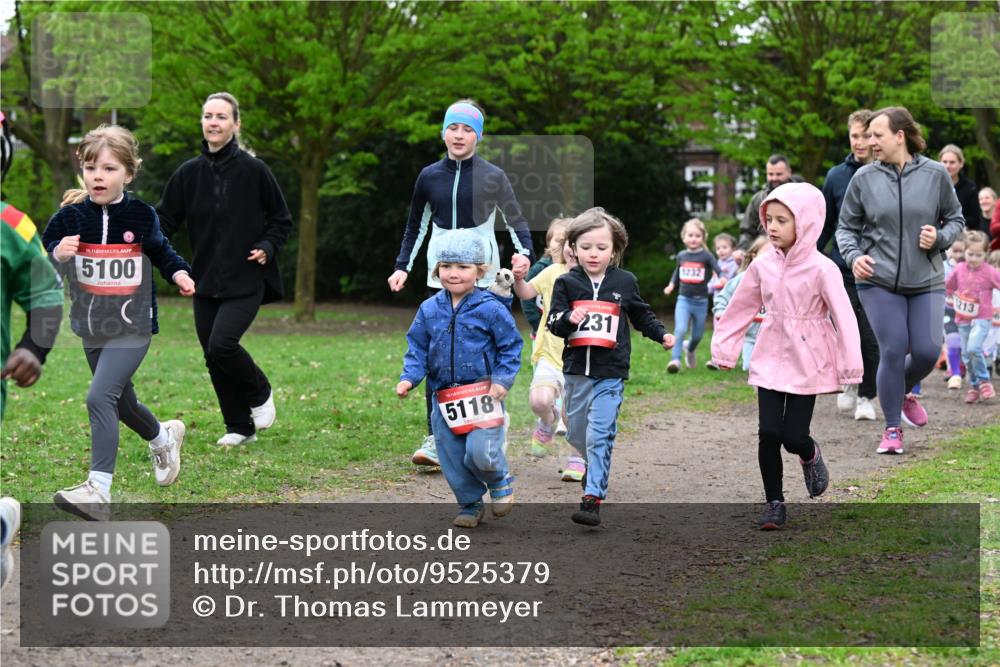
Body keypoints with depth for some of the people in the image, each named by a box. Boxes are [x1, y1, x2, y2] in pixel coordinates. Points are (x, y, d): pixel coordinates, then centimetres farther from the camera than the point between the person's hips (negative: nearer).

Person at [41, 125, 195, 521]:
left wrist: (179, 272, -5)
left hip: (132, 329, -4)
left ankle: (99, 491, -22)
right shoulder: (70, 218, -6)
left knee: (99, 398, -21)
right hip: (91, 329, 4)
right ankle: (164, 437, 52)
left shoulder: (141, 216, -7)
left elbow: (160, 250, 13)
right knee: (122, 404, 20)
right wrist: (58, 257, -23)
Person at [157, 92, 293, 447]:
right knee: (213, 356, 6)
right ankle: (240, 427, 23)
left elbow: (282, 219, 5)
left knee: (222, 344, -20)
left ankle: (260, 393, 9)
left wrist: (267, 247, -11)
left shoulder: (253, 170, -5)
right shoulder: (189, 173, 4)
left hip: (246, 281, -4)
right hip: (206, 281, 4)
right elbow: (165, 220, 6)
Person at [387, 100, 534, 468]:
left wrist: (524, 253, -10)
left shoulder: (492, 177, 1)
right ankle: (435, 439, -7)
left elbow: (515, 220, 8)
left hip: (482, 276, -2)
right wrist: (403, 267, 9)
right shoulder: (429, 176, 8)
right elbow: (416, 226, 18)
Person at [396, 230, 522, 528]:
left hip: (482, 394, -4)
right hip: (444, 399, 5)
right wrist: (408, 378, -5)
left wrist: (502, 379, -13)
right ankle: (470, 504, 28)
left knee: (480, 452, -17)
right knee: (452, 459, 8)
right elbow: (417, 349, 10)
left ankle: (501, 481, 16)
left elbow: (511, 346, -2)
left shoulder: (491, 309, -8)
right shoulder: (429, 309, 4)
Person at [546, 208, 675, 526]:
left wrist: (661, 335, 6)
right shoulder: (566, 283, 0)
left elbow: (641, 314, 18)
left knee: (600, 435, -13)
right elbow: (553, 323, -2)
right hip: (576, 370, 2)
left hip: (610, 373, -2)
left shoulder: (624, 282, 3)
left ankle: (593, 497, -16)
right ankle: (594, 465, 45)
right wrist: (568, 318, -22)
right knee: (576, 434, 15)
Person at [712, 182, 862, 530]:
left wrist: (850, 368, -18)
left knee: (794, 436, -4)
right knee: (769, 433, -4)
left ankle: (810, 456, 34)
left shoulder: (821, 269, -15)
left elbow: (844, 317, -15)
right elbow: (740, 307, 11)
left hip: (807, 364, -3)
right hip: (771, 359, 3)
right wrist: (723, 348, 15)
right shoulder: (763, 265, -1)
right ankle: (774, 503, 11)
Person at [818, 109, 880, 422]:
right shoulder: (836, 176, 3)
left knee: (872, 338, 1)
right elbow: (824, 226, 10)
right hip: (843, 270, 1)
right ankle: (850, 381, 24)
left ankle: (866, 397, 16)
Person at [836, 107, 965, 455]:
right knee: (893, 352, -6)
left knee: (927, 351, -3)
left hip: (926, 282, 1)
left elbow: (956, 219, 10)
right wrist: (853, 256, -11)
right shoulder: (864, 178, -1)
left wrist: (940, 237, -10)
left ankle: (904, 393, 33)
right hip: (879, 282, -1)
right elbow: (846, 227, 8)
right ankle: (892, 429, 10)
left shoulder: (935, 174, -1)